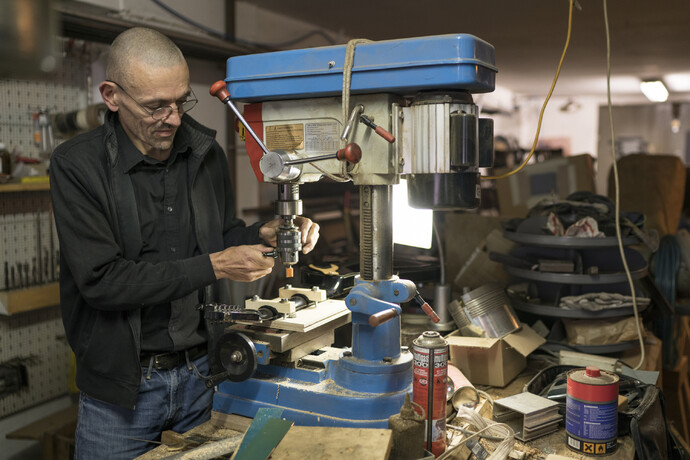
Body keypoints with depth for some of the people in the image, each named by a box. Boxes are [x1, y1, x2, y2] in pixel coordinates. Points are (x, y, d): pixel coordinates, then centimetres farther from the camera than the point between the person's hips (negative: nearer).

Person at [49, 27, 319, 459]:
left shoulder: (206, 152, 1)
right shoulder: (77, 165, -13)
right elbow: (102, 280, -20)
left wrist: (264, 234, -8)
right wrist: (214, 266, -21)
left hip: (203, 371, 4)